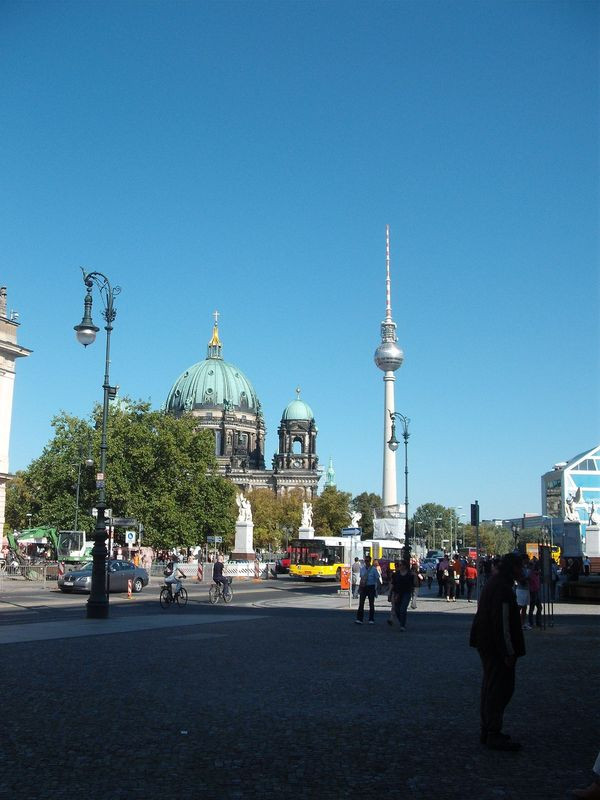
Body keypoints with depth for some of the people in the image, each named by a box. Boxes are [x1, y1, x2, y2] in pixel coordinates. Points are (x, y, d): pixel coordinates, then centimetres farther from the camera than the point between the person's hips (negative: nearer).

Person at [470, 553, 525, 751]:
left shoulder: (493, 583, 14)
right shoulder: (502, 588, -20)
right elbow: (503, 622, -23)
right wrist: (509, 652, -21)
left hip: (487, 645, 11)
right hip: (497, 647, -11)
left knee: (491, 686, 17)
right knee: (501, 688, -5)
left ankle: (488, 730, 26)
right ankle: (493, 734, -1)